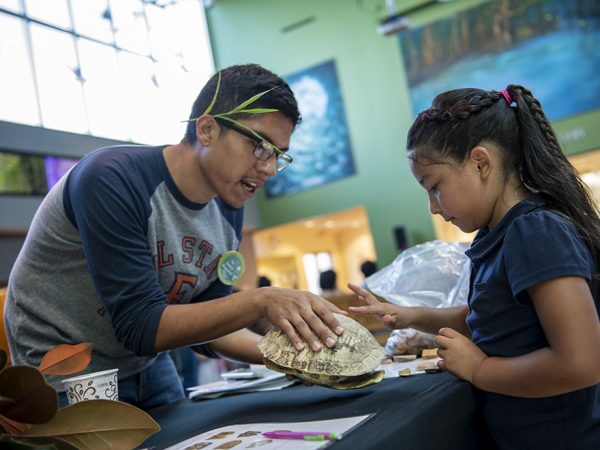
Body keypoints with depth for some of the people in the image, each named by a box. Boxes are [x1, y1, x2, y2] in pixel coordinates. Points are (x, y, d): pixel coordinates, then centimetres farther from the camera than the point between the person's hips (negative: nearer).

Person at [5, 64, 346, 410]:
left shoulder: (228, 210, -8)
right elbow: (140, 327, -30)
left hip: (149, 368, 6)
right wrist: (260, 301, -36)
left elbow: (207, 325, -4)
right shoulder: (112, 181, -28)